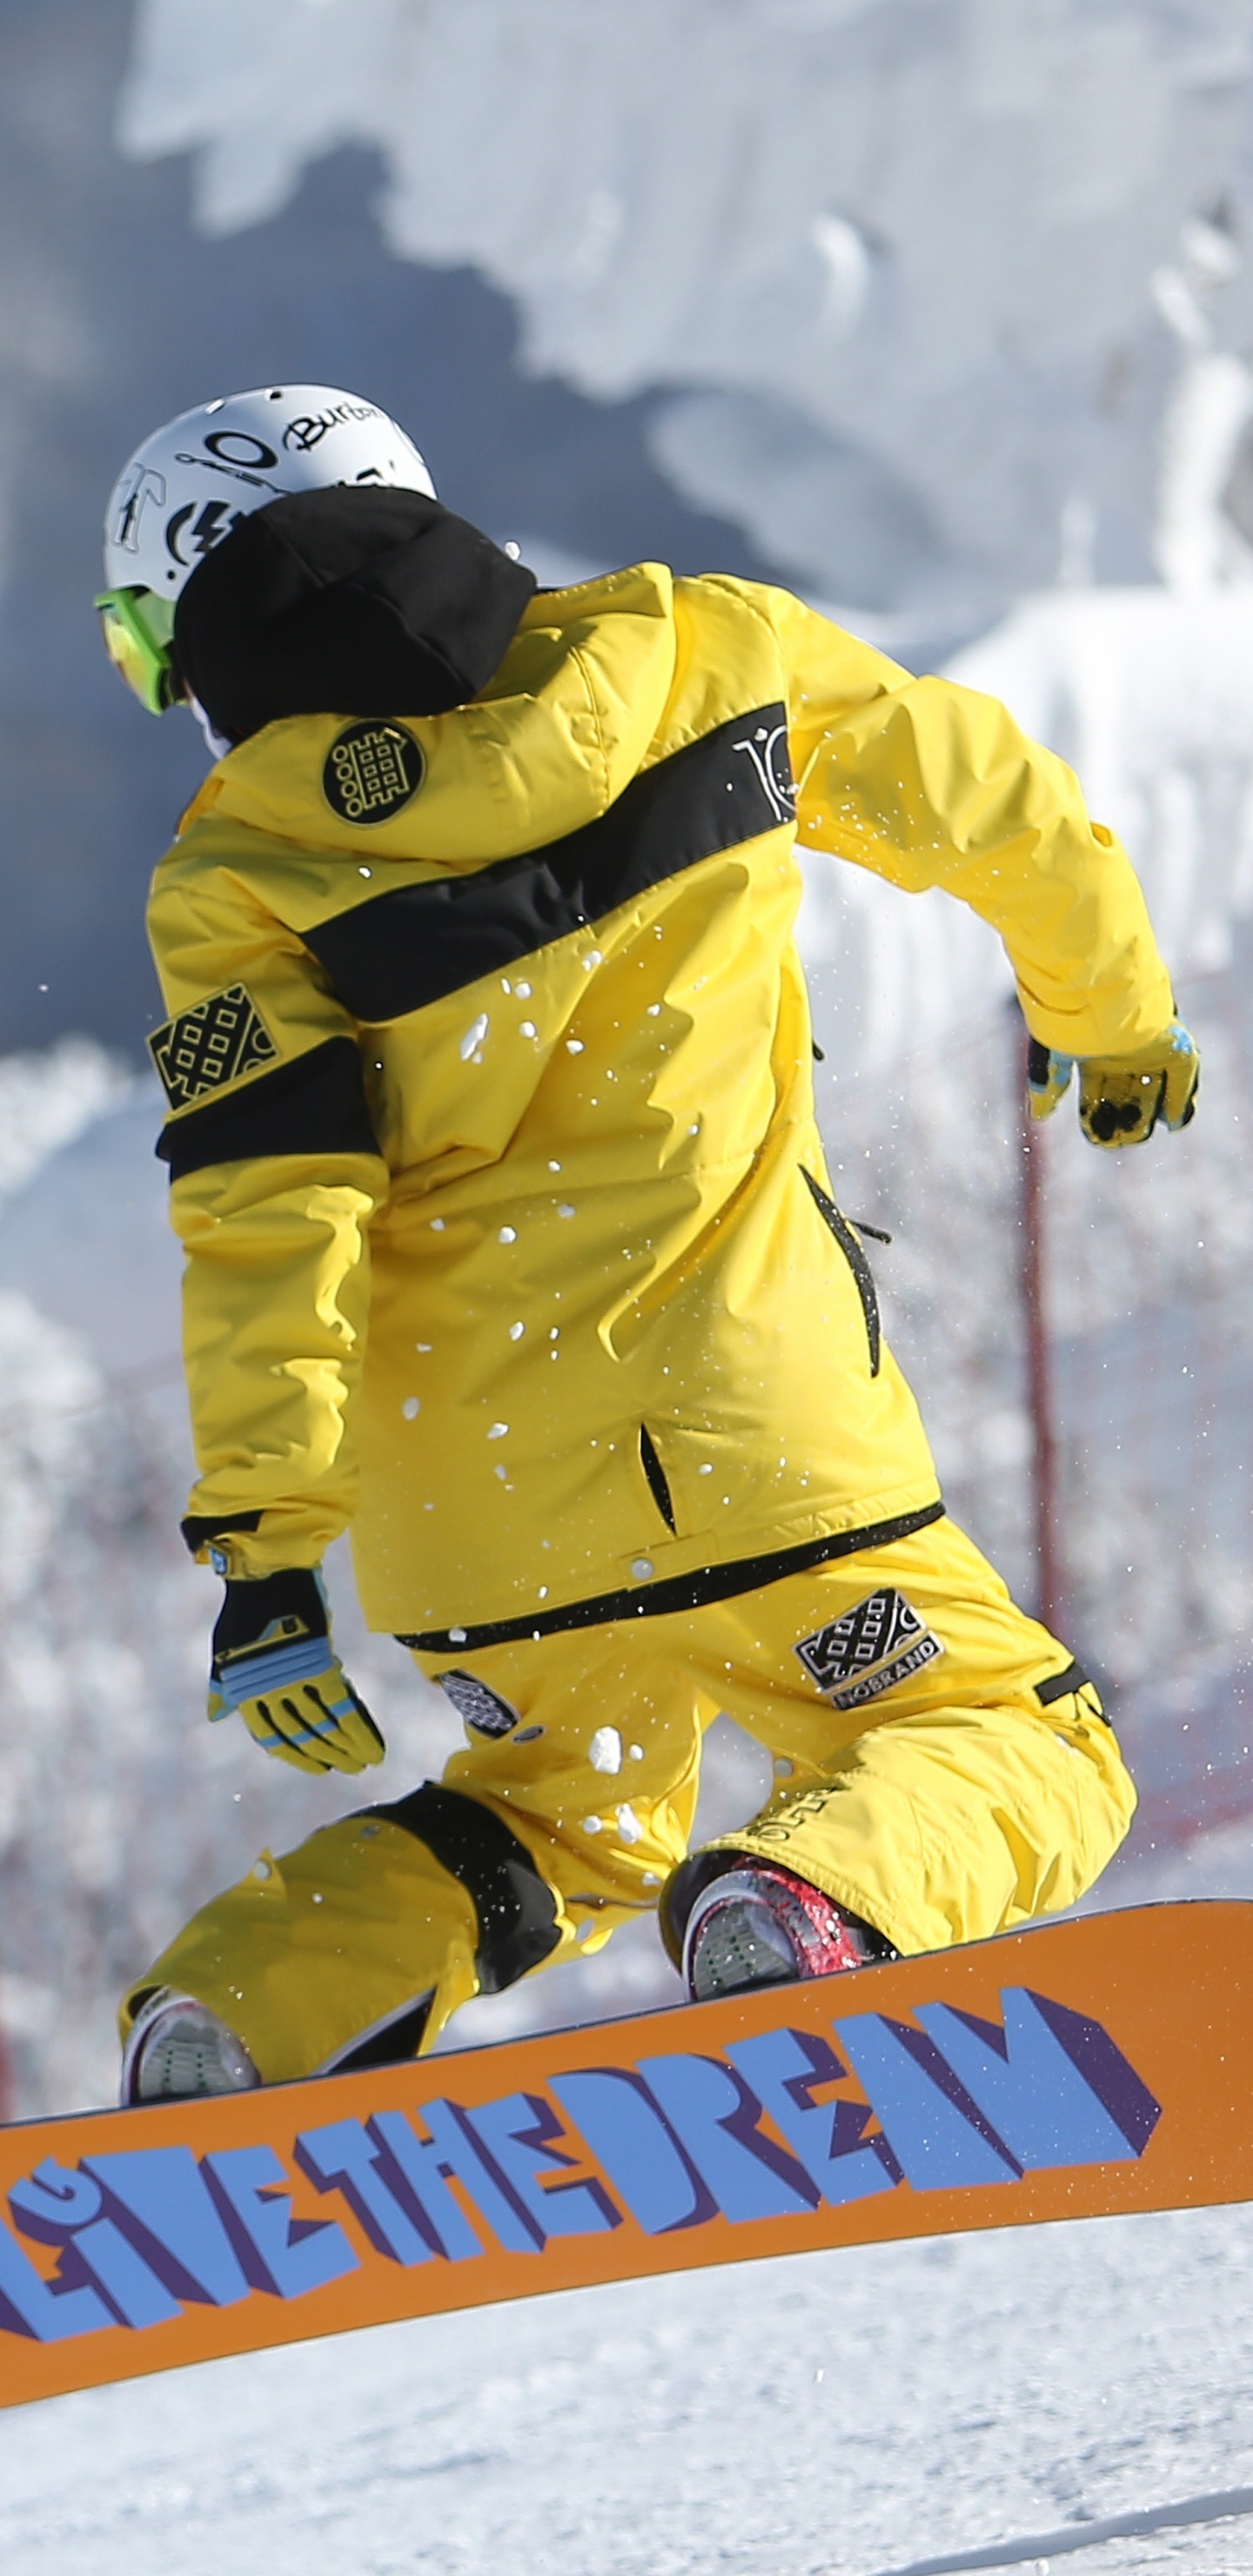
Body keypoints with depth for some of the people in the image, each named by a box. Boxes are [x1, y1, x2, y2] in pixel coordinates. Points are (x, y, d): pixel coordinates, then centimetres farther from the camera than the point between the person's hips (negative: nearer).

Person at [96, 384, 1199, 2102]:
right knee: (1008, 1741, 14)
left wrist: (262, 1546, -10)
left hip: (453, 1489, 2)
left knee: (560, 1813, 27)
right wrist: (1115, 1014, 35)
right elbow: (995, 808, 16)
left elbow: (265, 1221, -10)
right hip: (735, 1423, -2)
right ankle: (812, 1909, -18)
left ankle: (236, 2020, 5)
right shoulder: (695, 653, 5)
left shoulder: (241, 878, 0)